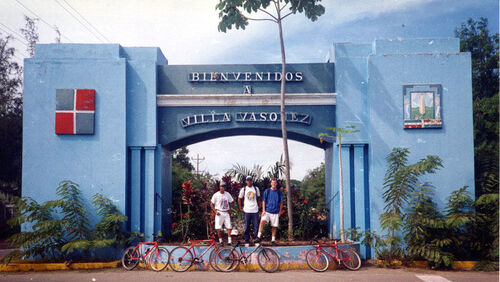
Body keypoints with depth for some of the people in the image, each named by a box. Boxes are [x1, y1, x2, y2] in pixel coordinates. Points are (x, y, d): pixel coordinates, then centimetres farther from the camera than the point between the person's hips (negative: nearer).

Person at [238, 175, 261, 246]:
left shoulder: (256, 188, 7)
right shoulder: (243, 189, 4)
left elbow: (258, 197, 21)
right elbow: (239, 199, 12)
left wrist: (258, 205, 14)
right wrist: (241, 208, 9)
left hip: (255, 210, 1)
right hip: (247, 211, -1)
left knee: (256, 226, -1)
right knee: (247, 227, 3)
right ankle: (246, 240, 11)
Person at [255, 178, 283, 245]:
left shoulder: (279, 192, 7)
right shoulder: (267, 191, 6)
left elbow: (281, 203, 11)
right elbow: (264, 201, 6)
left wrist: (280, 212, 4)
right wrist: (263, 210, -3)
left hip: (275, 212, 1)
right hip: (267, 211, -1)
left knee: (274, 226, 3)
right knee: (262, 221, -22)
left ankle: (273, 240, 15)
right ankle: (259, 237, -20)